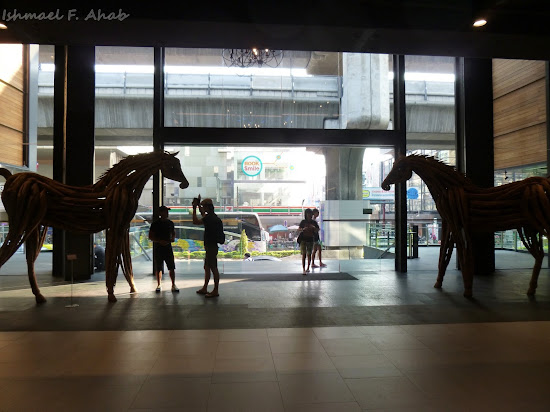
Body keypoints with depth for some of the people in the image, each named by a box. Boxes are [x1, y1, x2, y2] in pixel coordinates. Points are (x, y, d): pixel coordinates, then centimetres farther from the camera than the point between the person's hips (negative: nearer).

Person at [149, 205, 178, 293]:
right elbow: (150, 236, -3)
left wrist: (173, 238, -1)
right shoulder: (155, 224, -3)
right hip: (158, 248, -2)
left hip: (168, 247, 3)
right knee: (158, 268, 5)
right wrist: (160, 241, -16)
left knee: (172, 267, -1)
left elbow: (173, 233, 21)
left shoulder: (170, 223, 9)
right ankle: (158, 285, 17)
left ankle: (173, 285, 4)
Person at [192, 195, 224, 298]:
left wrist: (194, 208, -13)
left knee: (213, 268, -5)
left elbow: (196, 221, -22)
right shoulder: (212, 217, 14)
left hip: (211, 246, -10)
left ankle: (215, 291, 1)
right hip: (210, 246, 10)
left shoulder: (210, 217, -17)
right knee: (207, 267, 17)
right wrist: (198, 205, 35)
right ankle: (205, 288, 28)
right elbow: (203, 217, 37)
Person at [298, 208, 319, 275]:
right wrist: (303, 229, -25)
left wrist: (314, 228, -17)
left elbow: (317, 231, 3)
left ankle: (308, 268, 22)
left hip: (310, 240, 2)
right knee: (303, 254, -7)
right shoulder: (303, 222, 1)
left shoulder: (314, 222, 5)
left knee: (309, 254, 8)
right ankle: (303, 269, -11)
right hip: (303, 239, -2)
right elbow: (299, 229, -4)